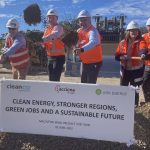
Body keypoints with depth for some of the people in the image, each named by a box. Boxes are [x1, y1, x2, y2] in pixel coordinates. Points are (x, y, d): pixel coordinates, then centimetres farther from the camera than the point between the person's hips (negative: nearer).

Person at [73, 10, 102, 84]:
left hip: (94, 63, -8)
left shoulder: (93, 31, -21)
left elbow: (92, 43, -41)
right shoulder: (79, 31, 7)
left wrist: (82, 49, -57)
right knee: (83, 83, 18)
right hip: (84, 62, 8)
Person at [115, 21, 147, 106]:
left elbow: (143, 49, -32)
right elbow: (117, 56, 1)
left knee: (135, 89, 4)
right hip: (125, 69, 3)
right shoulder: (123, 43, 1)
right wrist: (122, 57, -21)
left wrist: (142, 54, -55)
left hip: (137, 70, -3)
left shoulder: (141, 41, -8)